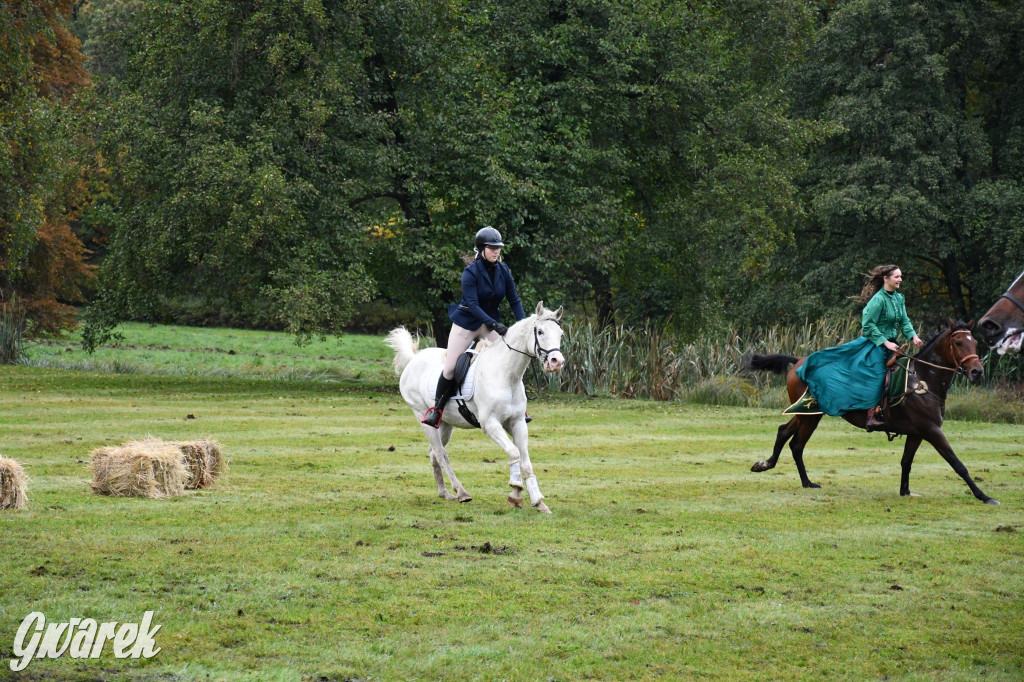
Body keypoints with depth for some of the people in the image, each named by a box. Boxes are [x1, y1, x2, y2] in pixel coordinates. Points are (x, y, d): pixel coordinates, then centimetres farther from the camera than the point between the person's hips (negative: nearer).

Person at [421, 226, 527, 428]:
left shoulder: (503, 271, -4)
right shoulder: (471, 272, -18)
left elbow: (514, 300, -1)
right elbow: (472, 304, -24)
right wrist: (494, 324, -32)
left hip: (490, 322, 4)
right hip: (466, 323, -3)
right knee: (450, 367, -2)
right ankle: (437, 408, 16)